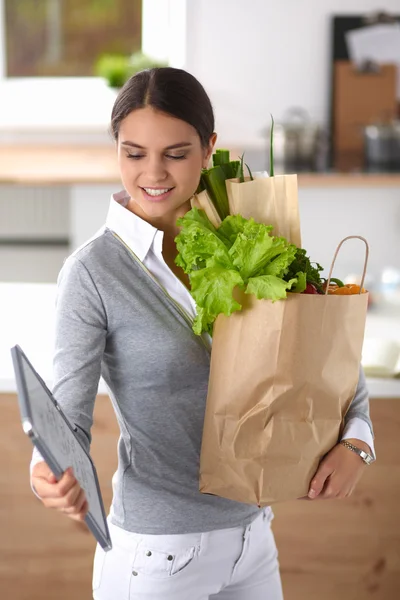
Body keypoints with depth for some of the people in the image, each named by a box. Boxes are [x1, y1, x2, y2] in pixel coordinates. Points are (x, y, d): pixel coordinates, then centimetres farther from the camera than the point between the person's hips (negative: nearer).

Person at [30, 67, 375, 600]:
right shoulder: (93, 272, -14)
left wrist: (356, 440, -10)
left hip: (253, 536, 5)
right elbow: (68, 419, -17)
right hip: (156, 554, -5)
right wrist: (53, 477, -38)